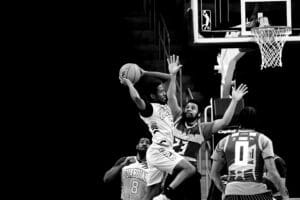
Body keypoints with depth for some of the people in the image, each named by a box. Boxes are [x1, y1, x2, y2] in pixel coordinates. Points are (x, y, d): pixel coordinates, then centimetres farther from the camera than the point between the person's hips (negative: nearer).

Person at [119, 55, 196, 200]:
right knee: (189, 169, -19)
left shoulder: (165, 107, 18)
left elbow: (171, 95, 36)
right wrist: (128, 83, -12)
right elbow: (136, 98, -25)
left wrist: (172, 74, 31)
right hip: (158, 151, -9)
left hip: (164, 152, 9)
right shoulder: (149, 108, -7)